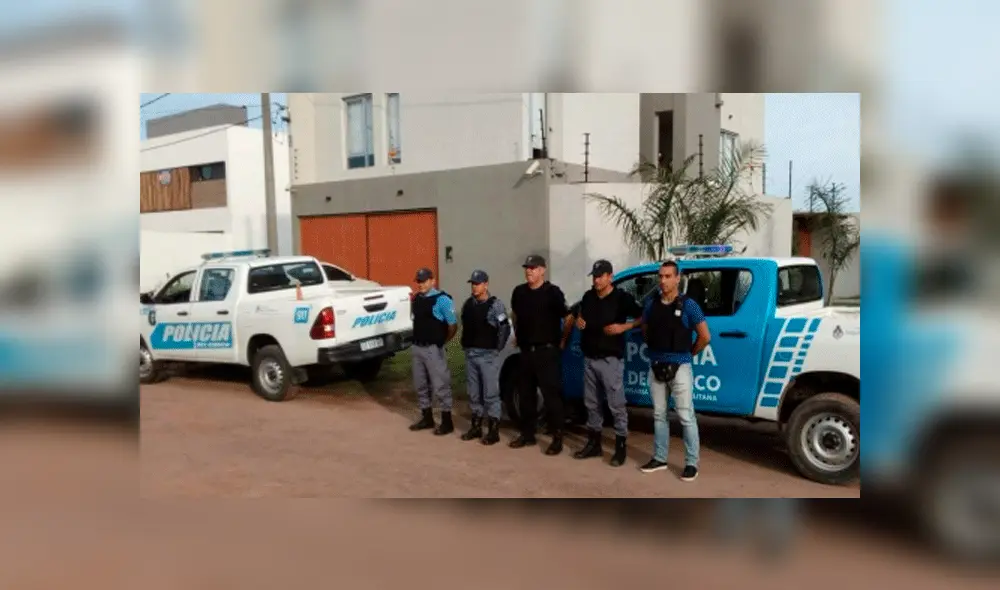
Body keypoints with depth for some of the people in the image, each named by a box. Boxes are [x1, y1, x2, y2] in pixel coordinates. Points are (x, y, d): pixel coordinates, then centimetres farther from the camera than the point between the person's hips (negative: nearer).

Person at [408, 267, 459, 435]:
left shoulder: (442, 299, -13)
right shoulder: (416, 299, 9)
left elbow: (453, 325, -12)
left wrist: (442, 342, 0)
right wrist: (417, 341, 12)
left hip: (433, 349, -7)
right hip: (417, 347, 8)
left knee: (440, 385, -1)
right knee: (421, 385, 15)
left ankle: (447, 422, 8)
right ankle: (427, 418, 27)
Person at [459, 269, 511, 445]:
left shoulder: (495, 305, -10)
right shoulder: (468, 304, 9)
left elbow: (505, 328, -12)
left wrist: (497, 348, -9)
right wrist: (466, 345, 12)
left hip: (488, 355, -6)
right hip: (470, 354, 6)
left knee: (490, 393, -4)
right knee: (473, 393, 13)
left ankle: (493, 430, 2)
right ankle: (476, 426, 23)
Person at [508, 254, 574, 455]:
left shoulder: (552, 292, -9)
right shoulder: (519, 292, 8)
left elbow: (568, 318, -8)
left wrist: (563, 341, -5)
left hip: (547, 351, -6)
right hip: (526, 351, 6)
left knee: (551, 395, -4)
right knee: (525, 394, 12)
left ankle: (557, 438, 2)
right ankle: (527, 434, 23)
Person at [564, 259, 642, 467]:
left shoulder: (622, 298, -7)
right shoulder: (588, 297, 9)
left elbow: (642, 317, -5)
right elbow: (579, 313, 26)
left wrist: (624, 327, -18)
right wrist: (578, 320, 4)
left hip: (611, 360, -6)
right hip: (589, 359, 6)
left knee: (616, 405, -3)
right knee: (591, 404, 13)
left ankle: (620, 448, 6)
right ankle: (594, 444, 24)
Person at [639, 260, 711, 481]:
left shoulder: (688, 305, -9)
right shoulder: (651, 303, 3)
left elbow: (705, 337, -4)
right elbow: (645, 330, 19)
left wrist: (689, 354, 4)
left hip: (679, 367, -5)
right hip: (656, 367, 5)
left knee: (686, 417, -1)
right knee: (659, 415, 13)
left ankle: (692, 463, 7)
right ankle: (659, 458, 23)